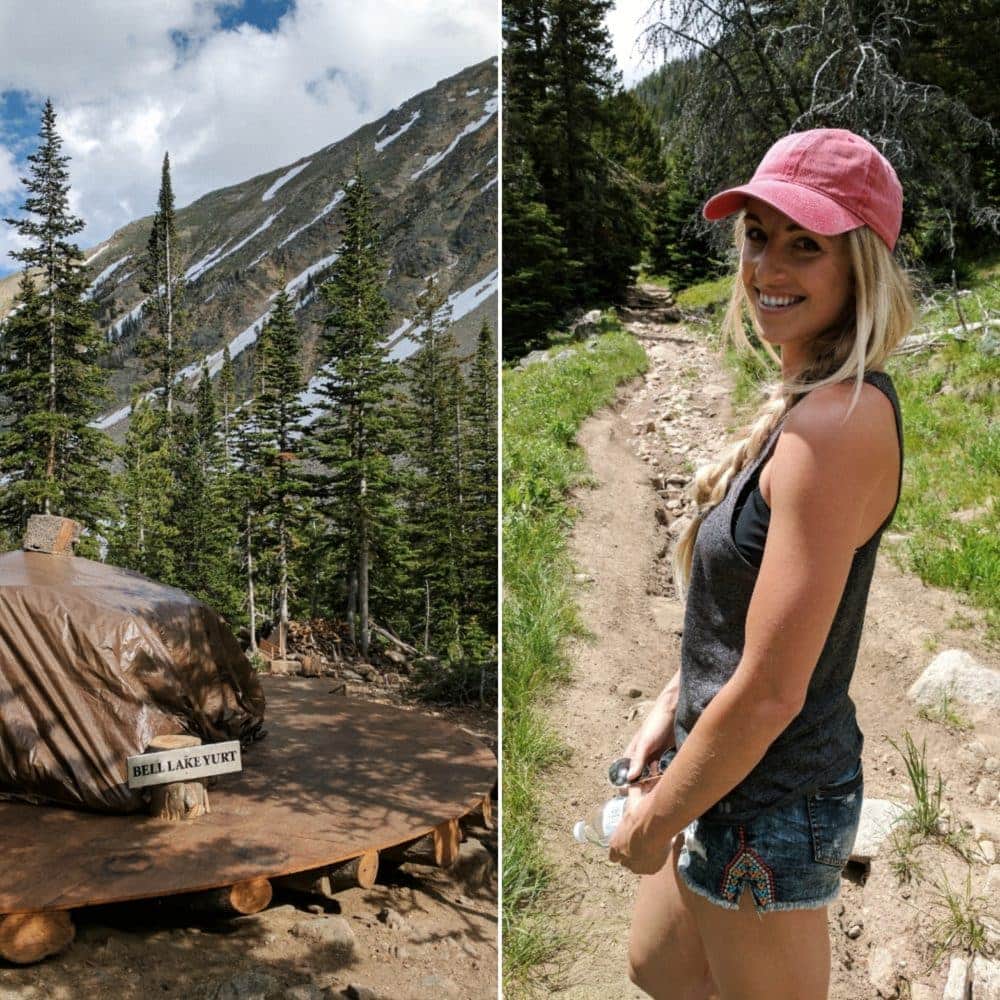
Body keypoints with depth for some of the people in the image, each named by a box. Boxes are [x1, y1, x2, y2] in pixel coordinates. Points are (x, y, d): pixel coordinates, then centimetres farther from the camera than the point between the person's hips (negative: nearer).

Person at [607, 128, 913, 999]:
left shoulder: (839, 422, -27)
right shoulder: (811, 398, 3)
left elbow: (770, 690, -27)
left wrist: (656, 821, -15)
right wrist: (671, 707, 12)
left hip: (769, 807, -9)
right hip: (735, 776, 9)